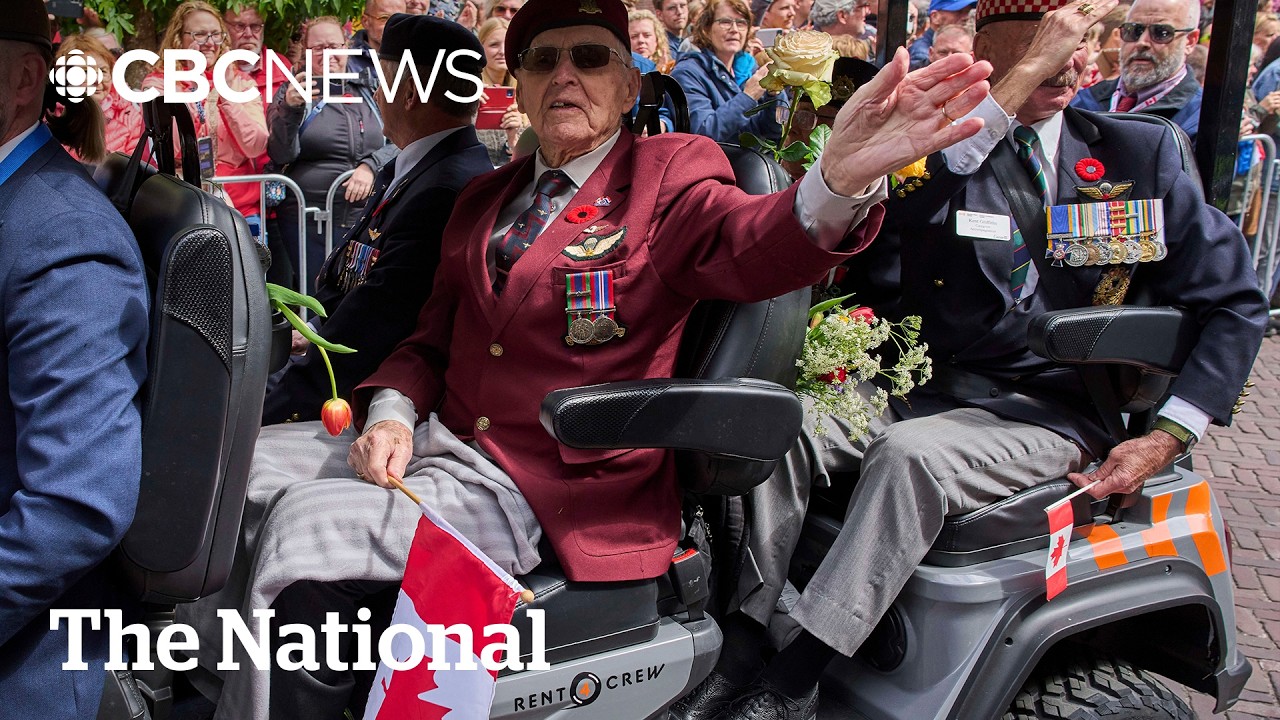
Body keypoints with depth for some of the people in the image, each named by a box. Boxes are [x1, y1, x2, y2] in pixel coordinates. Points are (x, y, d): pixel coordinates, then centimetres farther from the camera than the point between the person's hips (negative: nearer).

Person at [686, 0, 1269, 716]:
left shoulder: (1141, 153, 6)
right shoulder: (943, 141, 5)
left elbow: (1237, 304, 6)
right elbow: (898, 200, -21)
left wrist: (1167, 439, -7)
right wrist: (1026, 74, -23)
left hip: (1056, 414, -2)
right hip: (928, 387, 2)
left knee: (911, 454, -31)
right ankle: (745, 644, -16)